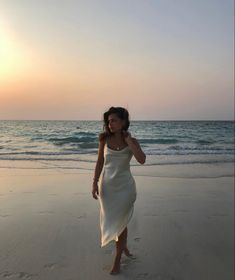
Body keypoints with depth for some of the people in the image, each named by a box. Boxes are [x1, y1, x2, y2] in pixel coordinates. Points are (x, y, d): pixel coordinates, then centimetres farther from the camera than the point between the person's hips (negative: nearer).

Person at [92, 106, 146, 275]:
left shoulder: (132, 142, -9)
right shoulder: (104, 139, -5)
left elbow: (142, 160, -26)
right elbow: (100, 163, 1)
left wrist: (128, 140, -22)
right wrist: (95, 183, -3)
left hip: (125, 186, -2)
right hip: (107, 185, 3)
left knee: (119, 222, 5)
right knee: (110, 221, 16)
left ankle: (117, 260, 24)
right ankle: (124, 245, 46)